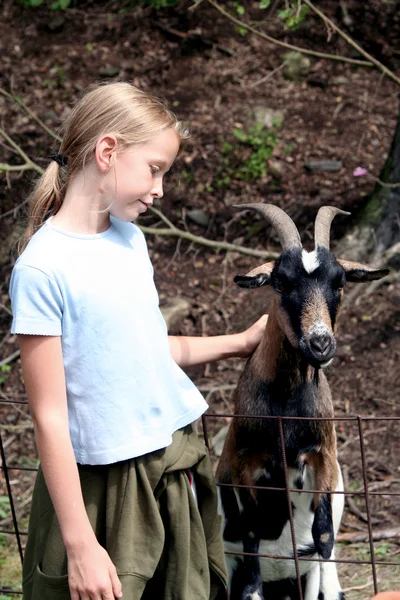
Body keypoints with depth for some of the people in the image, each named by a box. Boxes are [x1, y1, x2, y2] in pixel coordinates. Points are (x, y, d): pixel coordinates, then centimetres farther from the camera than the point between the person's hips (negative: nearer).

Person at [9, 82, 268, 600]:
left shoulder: (130, 238, 6)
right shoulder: (42, 268, -17)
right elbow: (49, 418, -17)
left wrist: (240, 342, 23)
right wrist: (80, 545, -17)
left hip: (176, 468, 7)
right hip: (106, 486, -7)